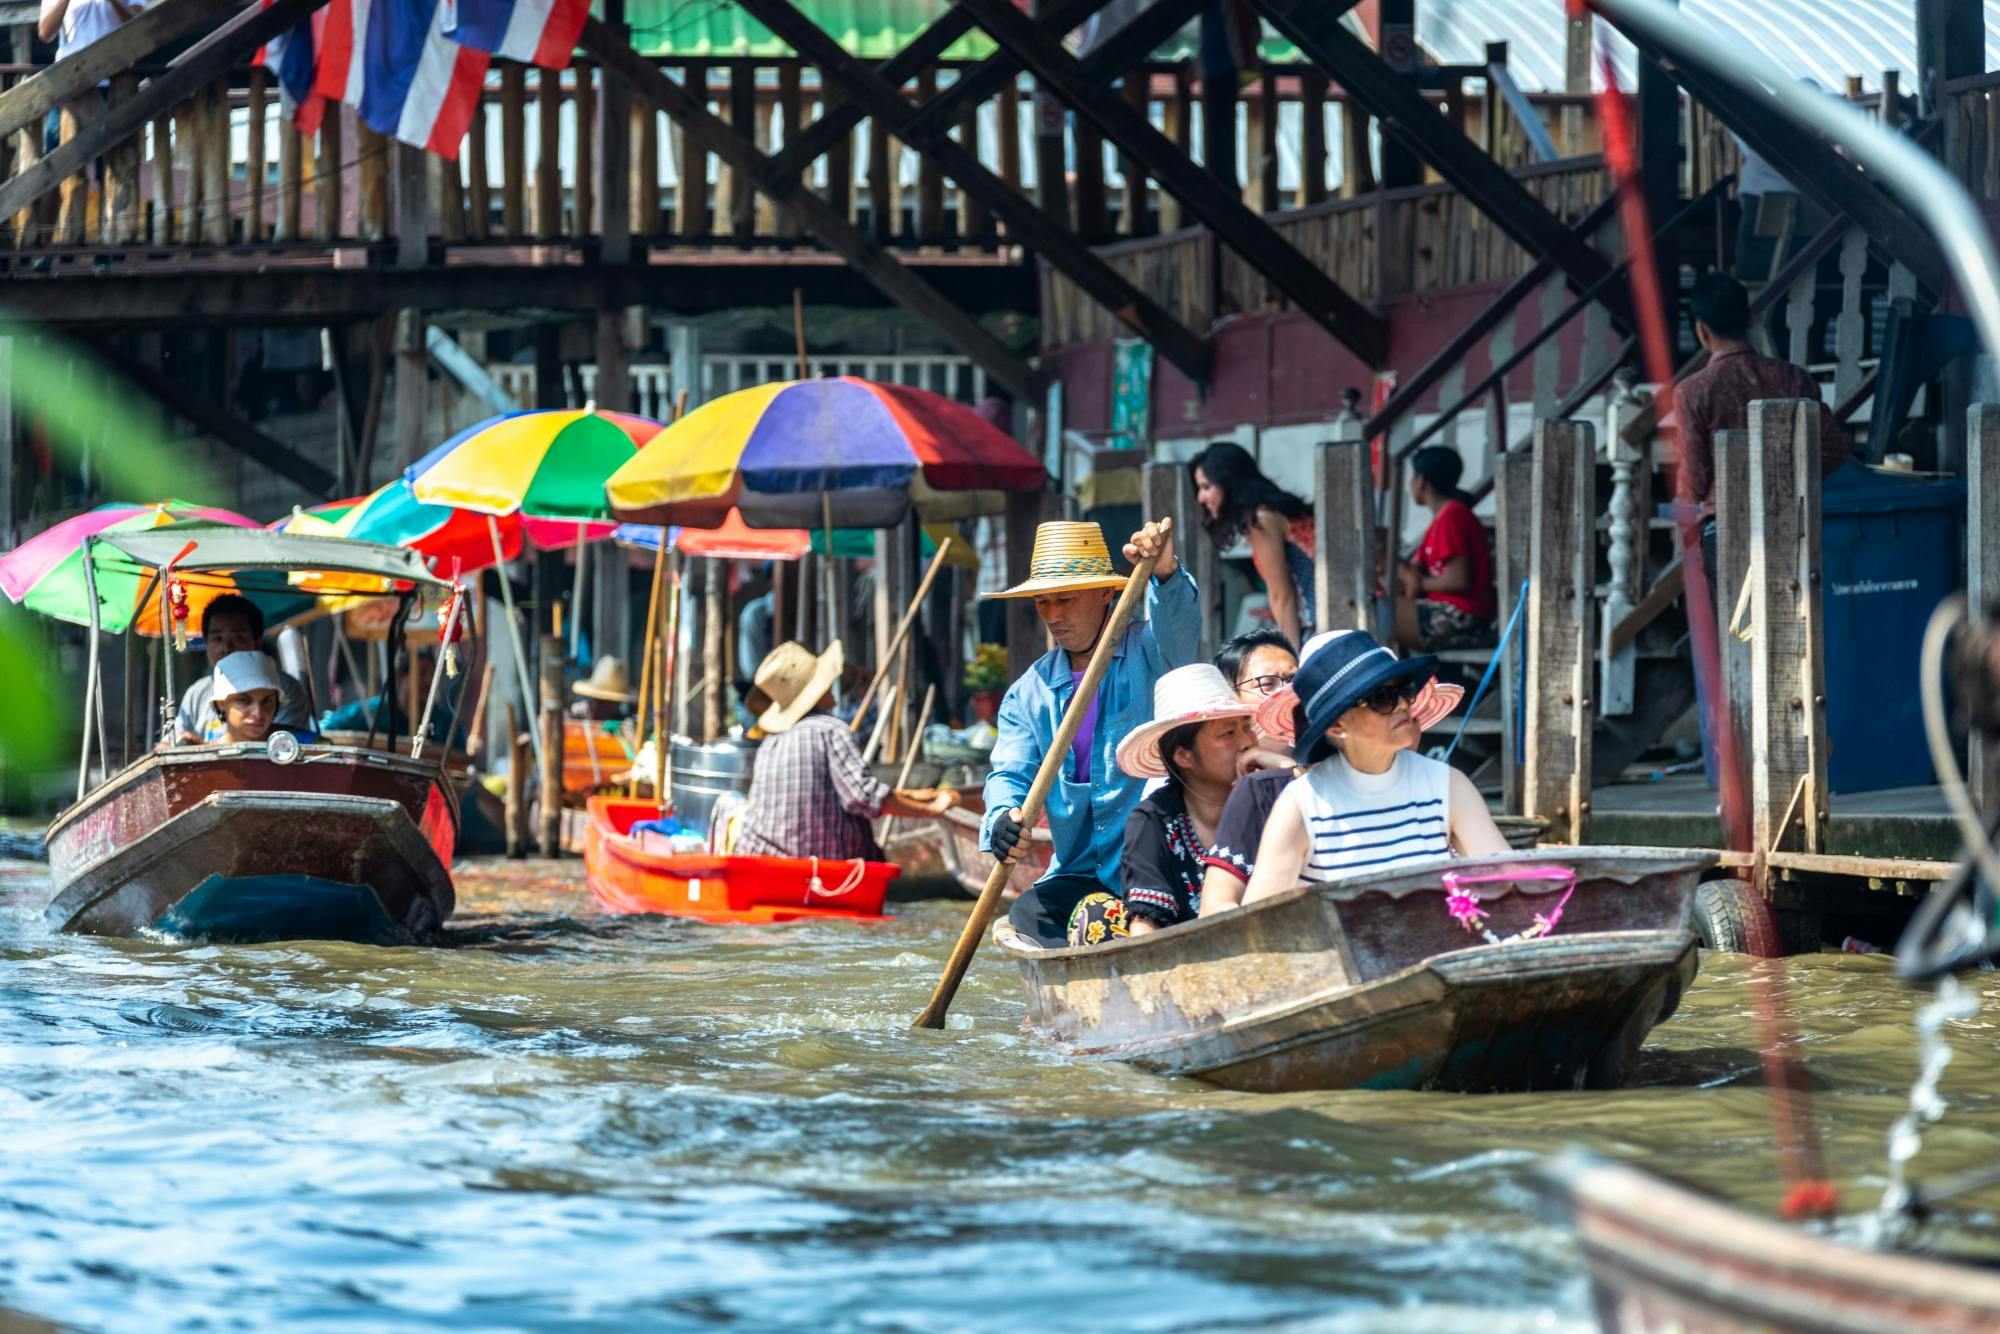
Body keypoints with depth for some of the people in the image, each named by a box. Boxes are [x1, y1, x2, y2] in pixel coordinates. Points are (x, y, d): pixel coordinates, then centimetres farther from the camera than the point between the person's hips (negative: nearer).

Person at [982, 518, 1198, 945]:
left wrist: (1165, 574, -45)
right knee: (1027, 918, -23)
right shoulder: (1029, 692, 14)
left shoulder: (1146, 651, 2)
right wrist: (1003, 817, -21)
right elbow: (1010, 772, 4)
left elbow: (1180, 627, -21)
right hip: (1079, 874, 4)